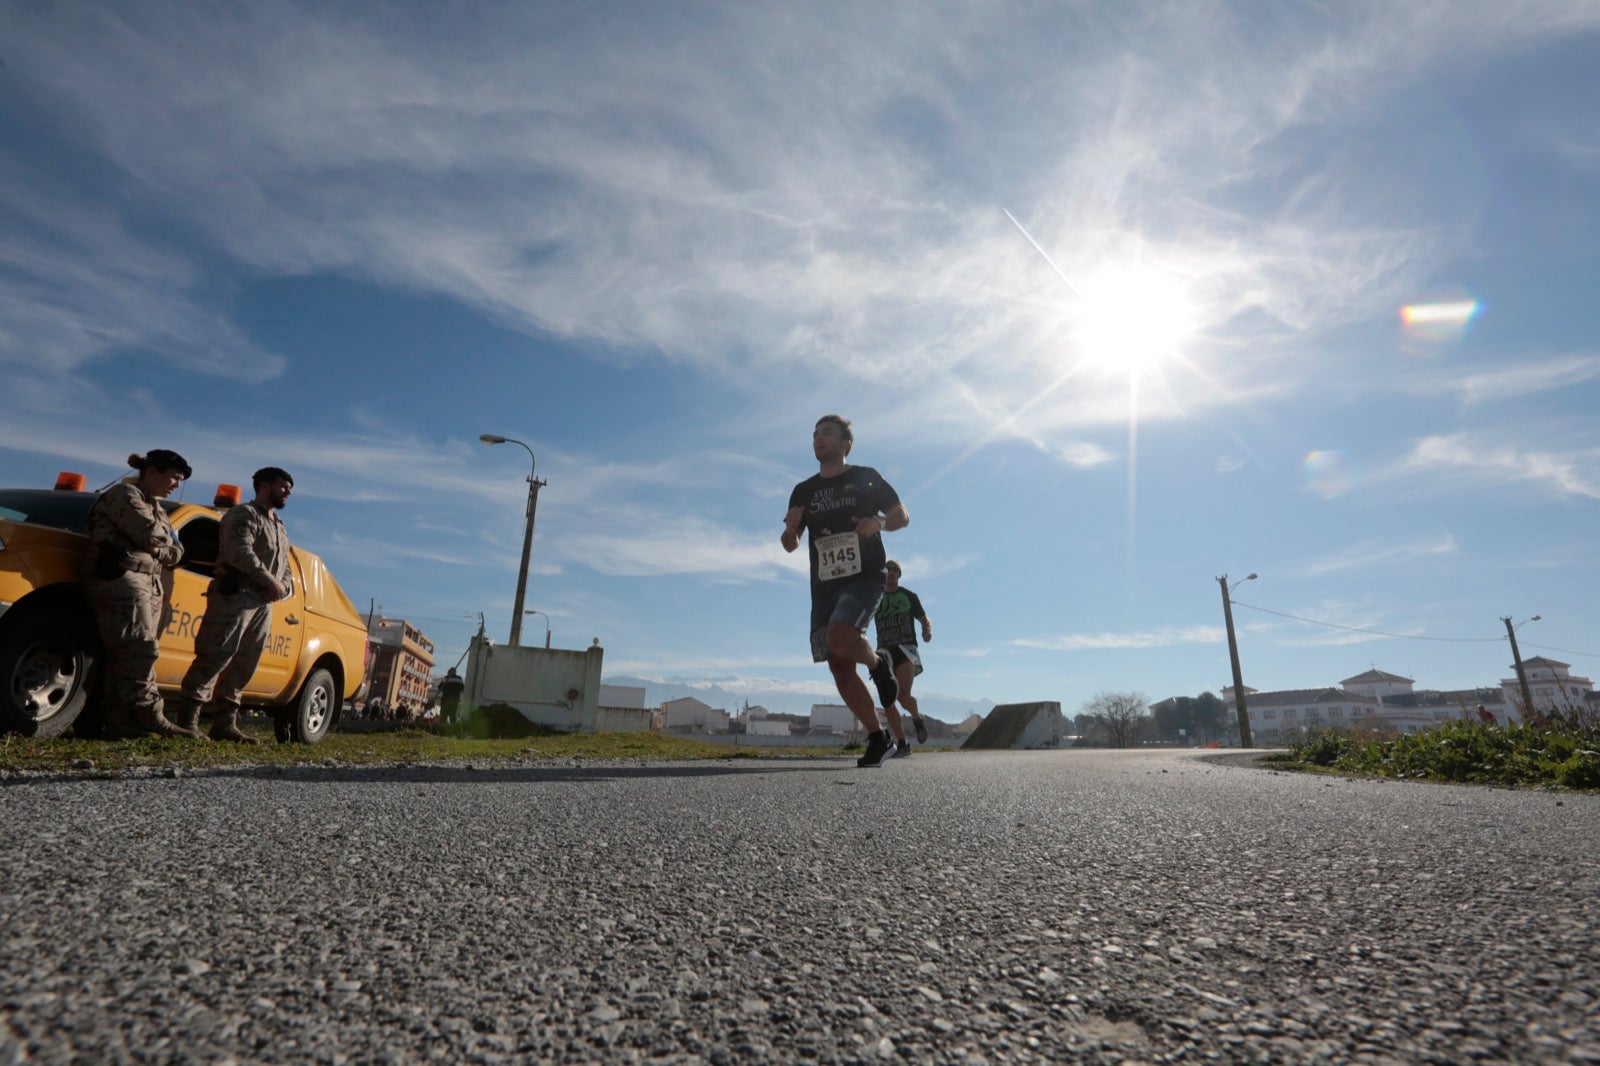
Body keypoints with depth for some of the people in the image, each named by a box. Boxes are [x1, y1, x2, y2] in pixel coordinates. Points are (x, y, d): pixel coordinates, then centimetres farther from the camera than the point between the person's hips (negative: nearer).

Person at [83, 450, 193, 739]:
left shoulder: (155, 506, 27)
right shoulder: (126, 494, -1)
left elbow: (174, 550, 20)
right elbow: (153, 538, -13)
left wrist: (170, 551, -2)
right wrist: (170, 550, 6)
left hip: (149, 584, 9)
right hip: (123, 578, -9)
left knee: (126, 655, 3)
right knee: (140, 650, -17)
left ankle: (121, 722, 0)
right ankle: (151, 717, -22)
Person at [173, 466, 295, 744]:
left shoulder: (279, 528, 27)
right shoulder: (243, 515, 1)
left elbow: (286, 569, 24)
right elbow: (240, 552, -16)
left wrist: (283, 586, 2)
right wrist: (270, 582, -15)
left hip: (264, 604, 8)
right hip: (235, 596, -8)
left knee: (244, 666, 6)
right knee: (216, 657, -11)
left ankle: (225, 724, 10)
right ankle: (188, 718, -5)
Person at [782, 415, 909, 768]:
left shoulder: (866, 478, 4)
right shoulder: (803, 491, 13)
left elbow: (902, 516, 7)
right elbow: (790, 546, 13)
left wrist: (879, 523, -14)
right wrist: (790, 528, -10)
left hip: (865, 578, -5)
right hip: (824, 587, 5)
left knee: (838, 637, -30)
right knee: (840, 668, 1)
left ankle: (877, 662, 3)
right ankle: (878, 738, 15)